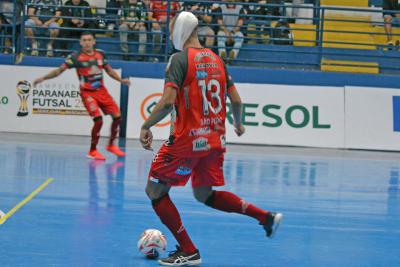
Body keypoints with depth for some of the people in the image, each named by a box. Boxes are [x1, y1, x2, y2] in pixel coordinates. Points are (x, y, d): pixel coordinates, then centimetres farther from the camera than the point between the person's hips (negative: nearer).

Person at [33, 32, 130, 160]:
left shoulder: (100, 54, 3)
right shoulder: (76, 57, -11)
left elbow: (109, 70, 17)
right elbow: (60, 70, -10)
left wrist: (121, 80, 8)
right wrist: (43, 78, -19)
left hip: (101, 91, 5)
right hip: (87, 92, -5)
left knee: (117, 117, 2)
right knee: (98, 120, -18)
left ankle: (111, 145, 25)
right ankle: (92, 151, -1)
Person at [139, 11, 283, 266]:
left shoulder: (180, 59, -10)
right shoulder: (217, 60, 10)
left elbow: (168, 101, -21)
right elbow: (236, 100, 12)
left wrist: (146, 126, -10)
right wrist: (238, 123, 31)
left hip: (187, 140, -7)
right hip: (216, 140, 7)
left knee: (155, 190, 6)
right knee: (204, 194, 23)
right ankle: (266, 217, 12)